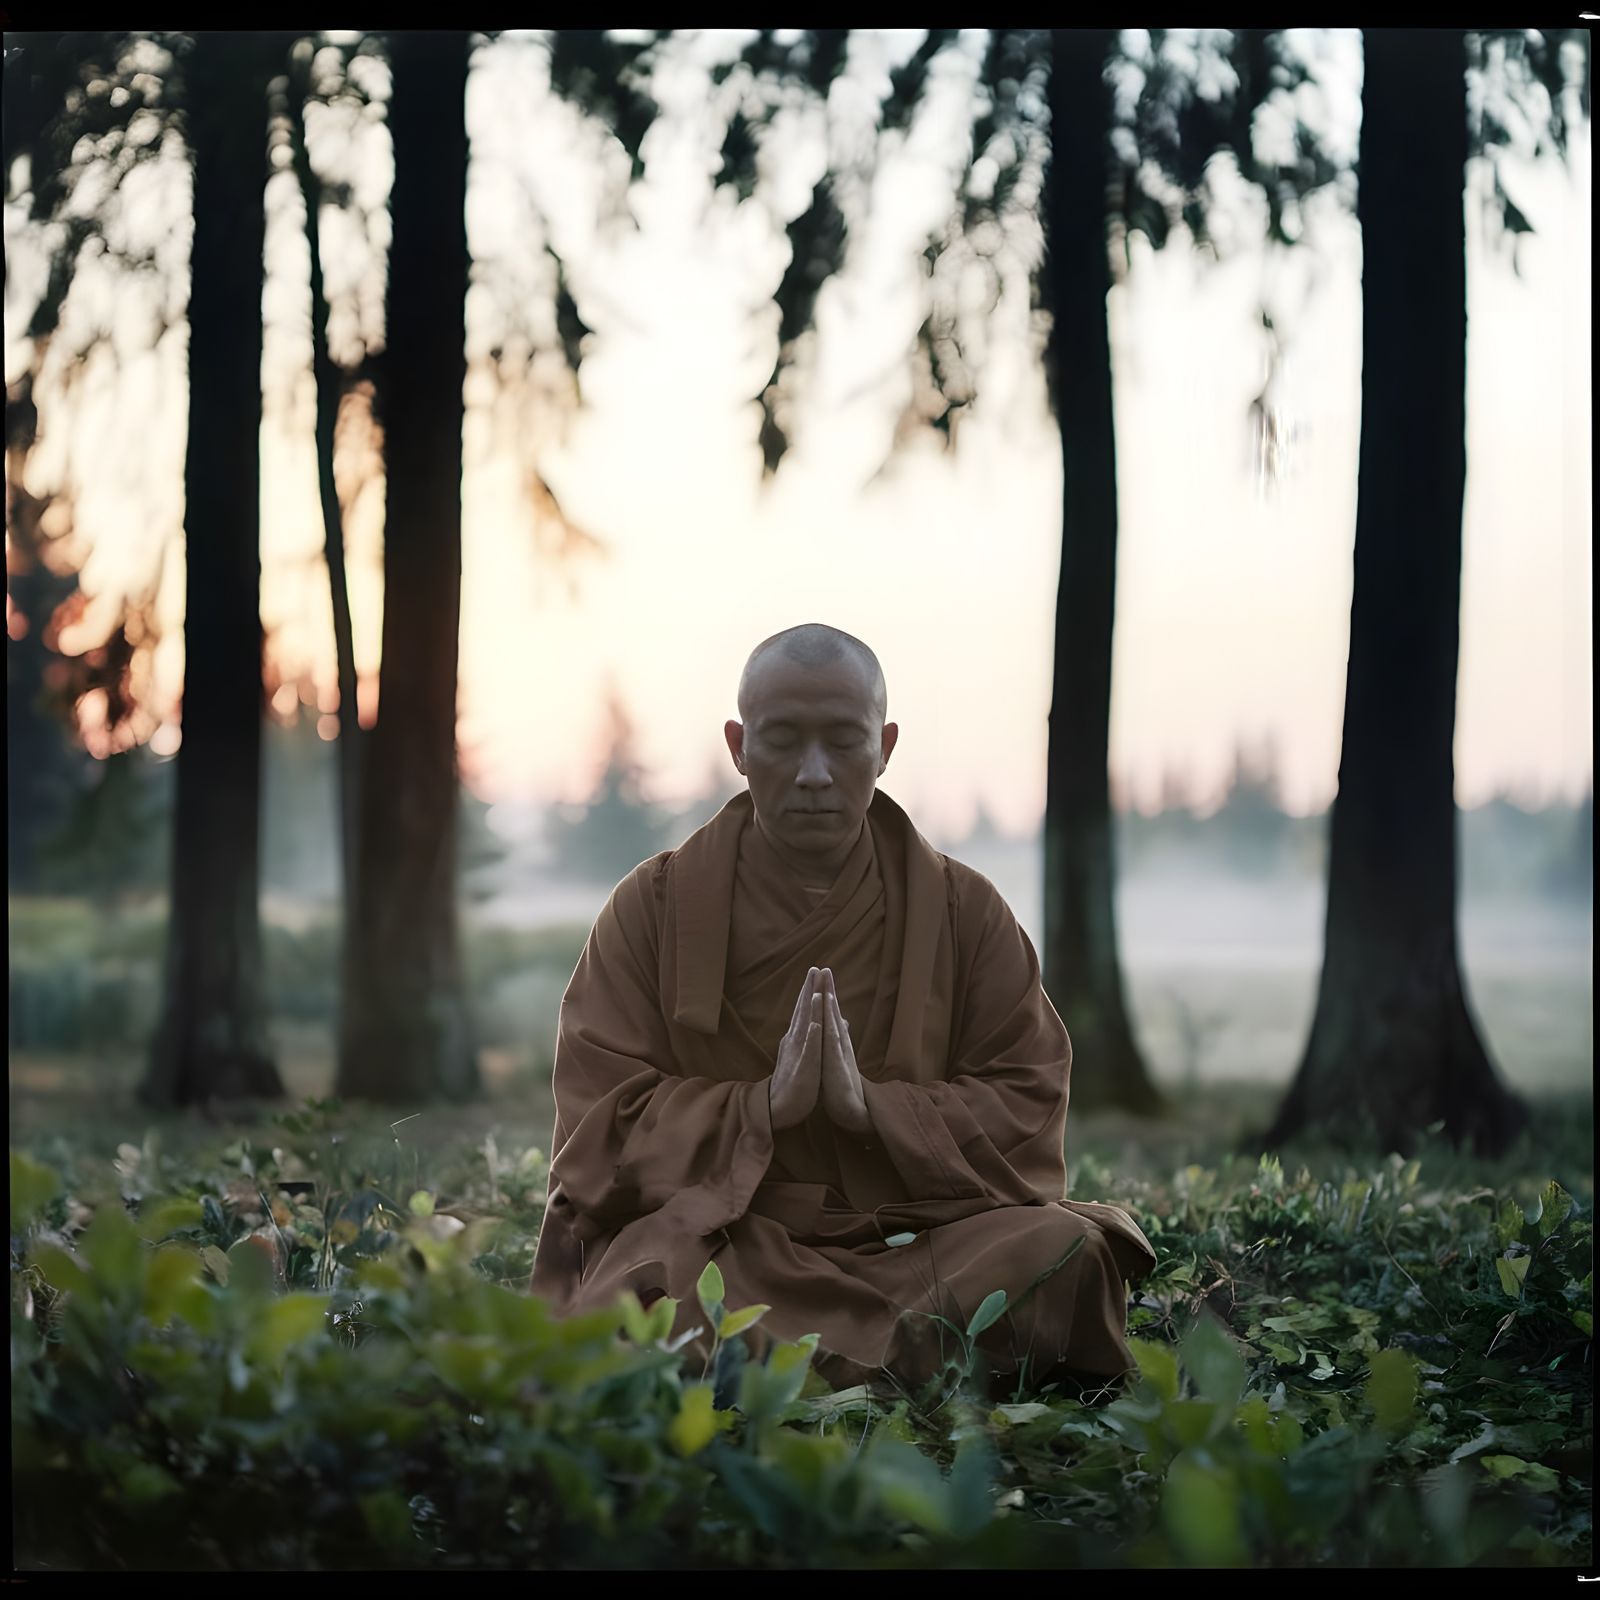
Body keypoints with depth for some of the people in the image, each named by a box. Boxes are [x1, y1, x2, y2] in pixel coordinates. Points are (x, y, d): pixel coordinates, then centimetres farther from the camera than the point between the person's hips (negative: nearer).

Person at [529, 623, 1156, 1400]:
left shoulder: (964, 910, 10)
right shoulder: (652, 907, 6)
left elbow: (1026, 1112, 3)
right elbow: (600, 1120, -1)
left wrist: (871, 1105, -15)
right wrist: (765, 1105, -18)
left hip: (910, 1236, 2)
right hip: (711, 1232, -2)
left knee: (1070, 1252, -28)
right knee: (661, 1285, -36)